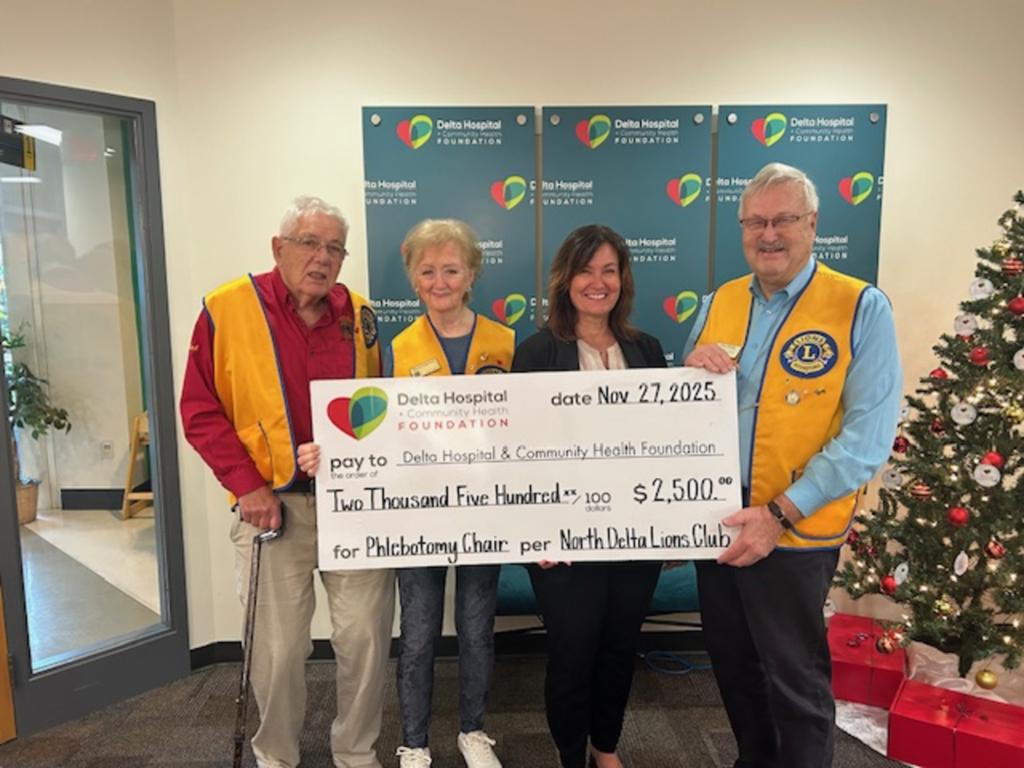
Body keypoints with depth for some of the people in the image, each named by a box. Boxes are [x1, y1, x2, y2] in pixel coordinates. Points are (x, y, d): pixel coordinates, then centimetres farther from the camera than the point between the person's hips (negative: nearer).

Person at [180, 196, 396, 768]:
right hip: (273, 504, -2)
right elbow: (200, 411, -4)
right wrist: (247, 485, -11)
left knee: (366, 635, 7)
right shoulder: (228, 309, -4)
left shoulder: (358, 314, 6)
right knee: (279, 646, 9)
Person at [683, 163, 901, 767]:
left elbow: (867, 437, -17)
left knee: (795, 682, 13)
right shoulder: (718, 303, 5)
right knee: (734, 669, 22)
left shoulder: (862, 307, -10)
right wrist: (690, 370, -12)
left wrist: (781, 514, -23)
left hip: (795, 535, -5)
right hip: (715, 523, 5)